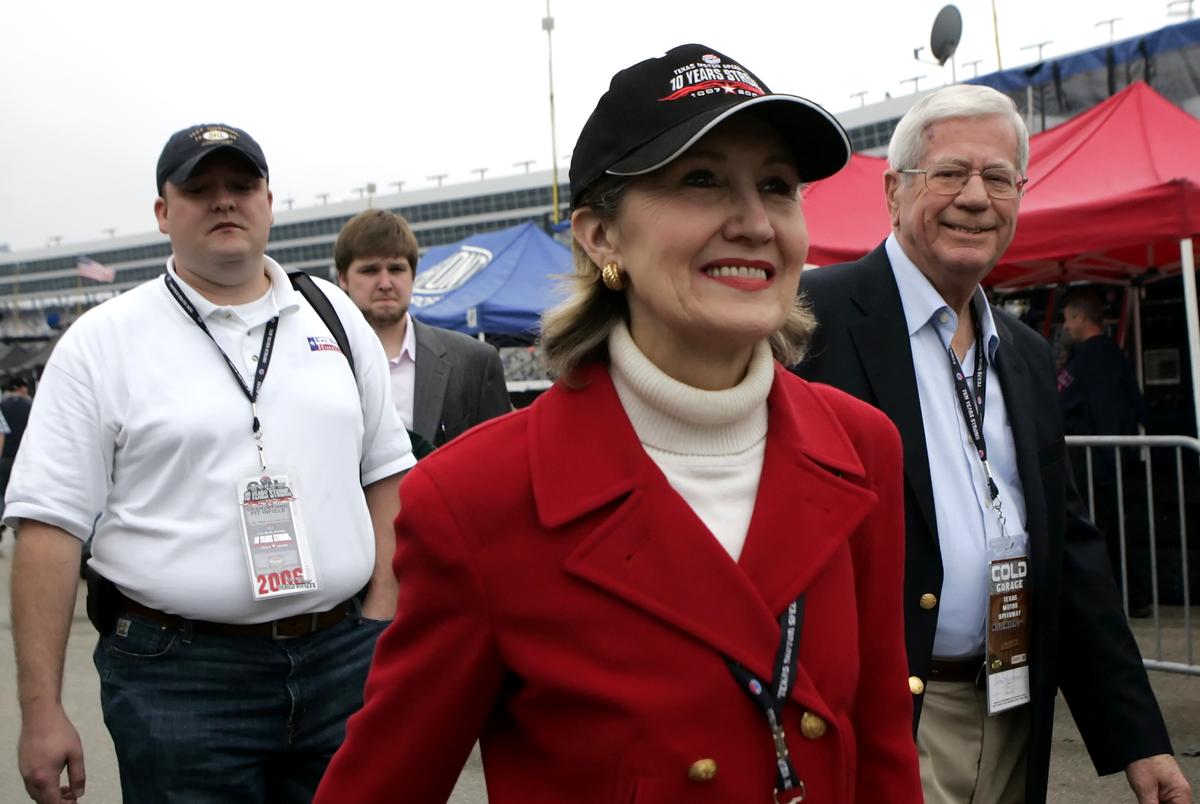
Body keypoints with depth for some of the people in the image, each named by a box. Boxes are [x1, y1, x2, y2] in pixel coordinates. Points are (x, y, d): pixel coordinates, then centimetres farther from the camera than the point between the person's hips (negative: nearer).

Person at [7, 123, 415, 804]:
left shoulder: (335, 316, 9)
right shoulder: (102, 342, -1)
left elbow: (385, 474, 12)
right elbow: (51, 526, -5)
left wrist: (380, 618, 4)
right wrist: (42, 713, -8)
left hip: (344, 659, 3)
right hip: (178, 677, -3)